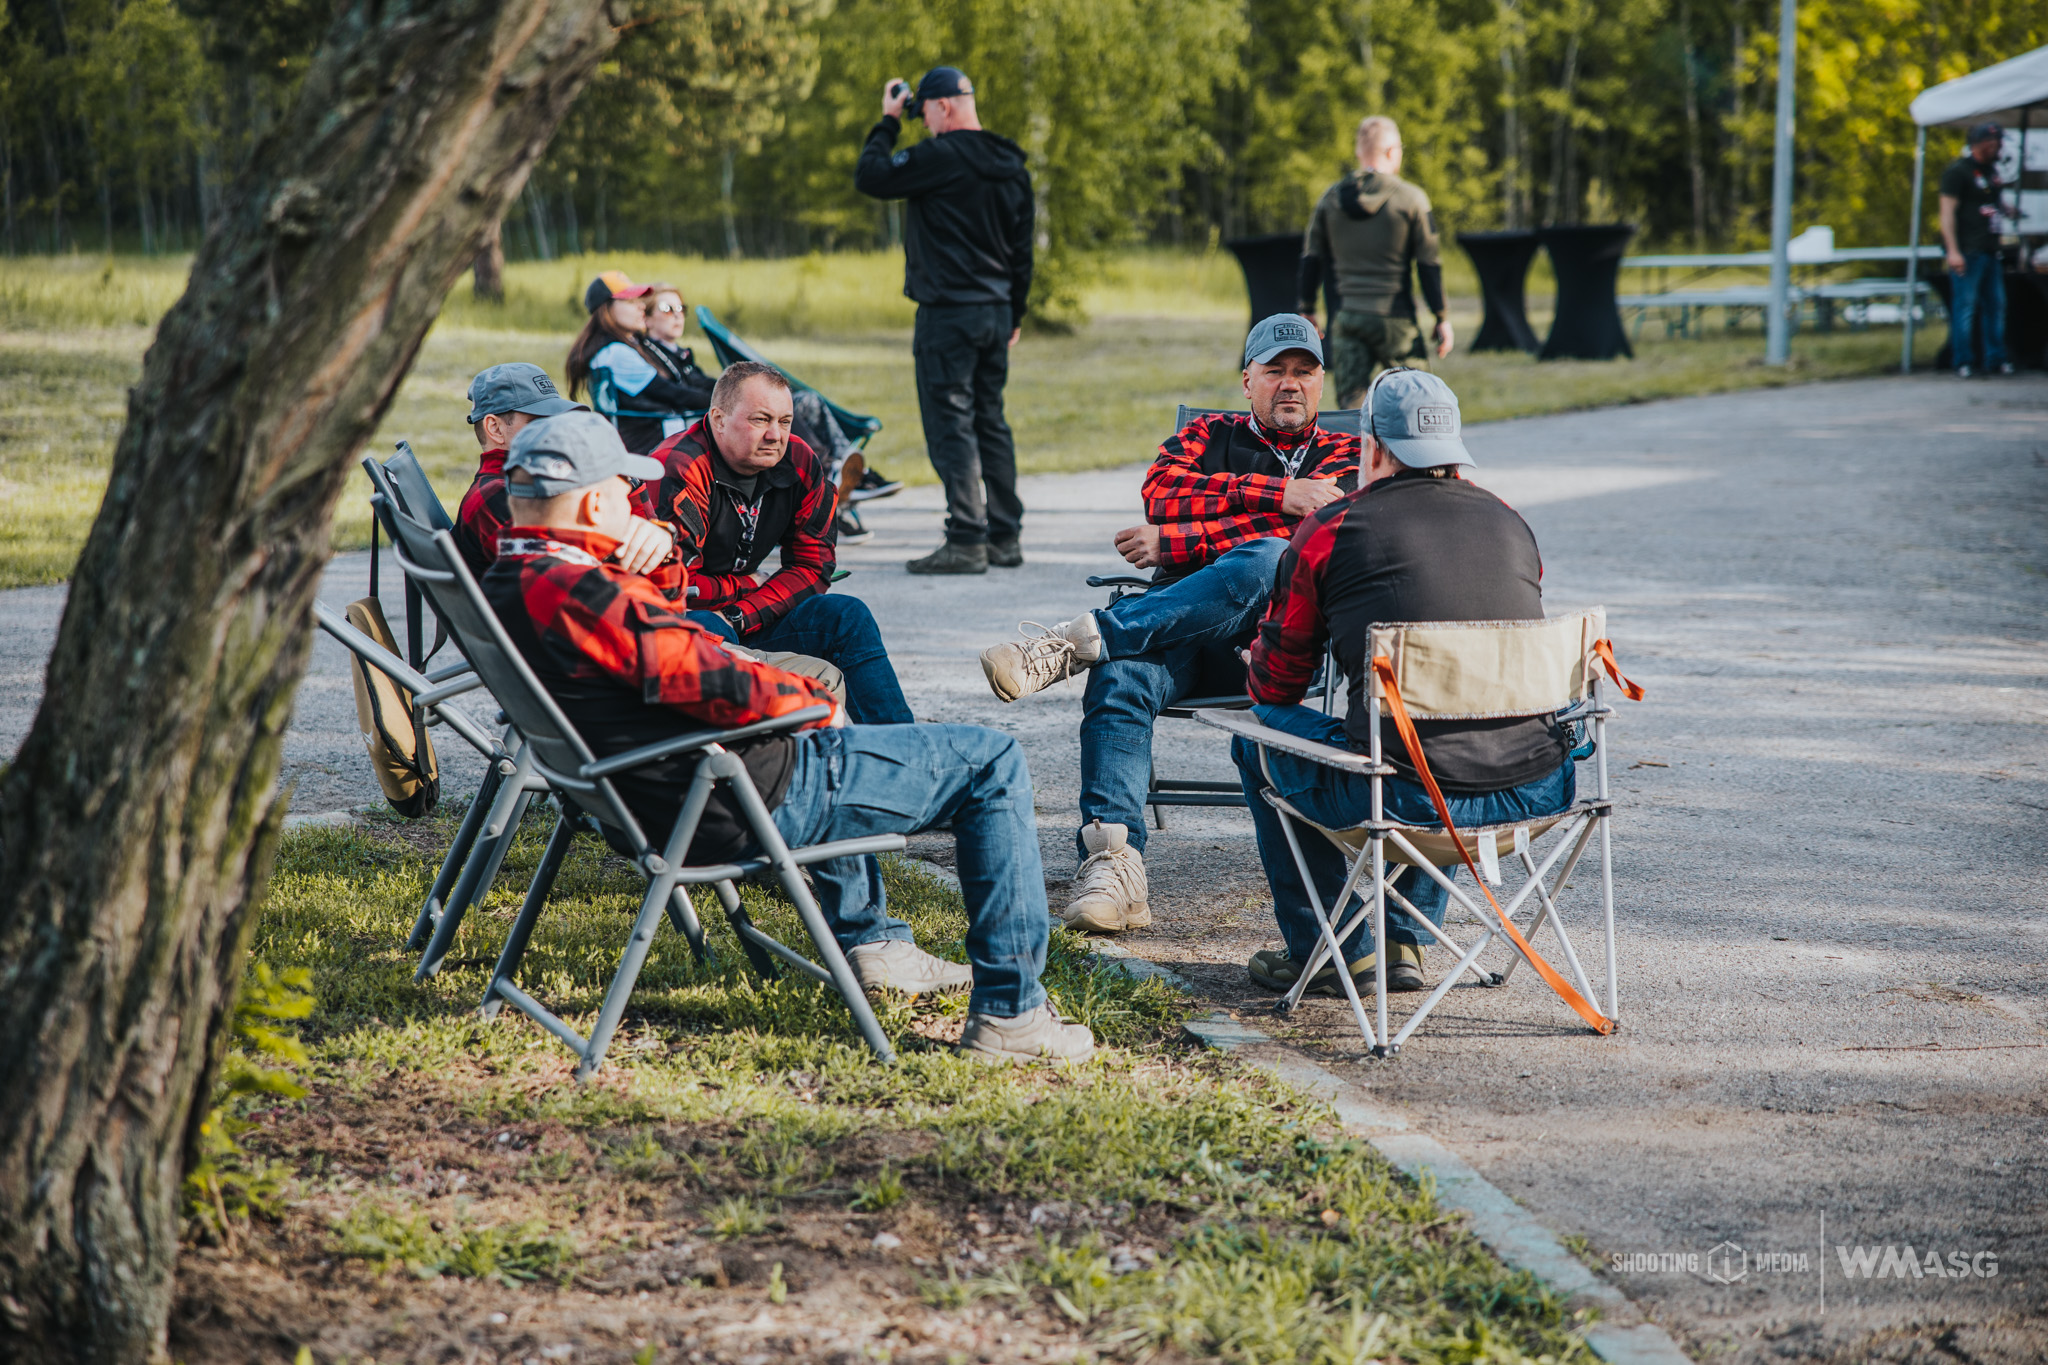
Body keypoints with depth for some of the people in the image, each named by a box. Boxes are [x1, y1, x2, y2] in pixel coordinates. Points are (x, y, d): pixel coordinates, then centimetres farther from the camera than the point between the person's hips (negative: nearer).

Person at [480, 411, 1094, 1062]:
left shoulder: (501, 588, 4)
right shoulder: (582, 594, -27)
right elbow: (723, 686, -28)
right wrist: (816, 701, -10)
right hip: (758, 799, -11)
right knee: (992, 764, -1)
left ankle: (872, 940, 43)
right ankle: (1009, 1012, 0)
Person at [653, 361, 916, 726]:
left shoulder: (800, 465, -2)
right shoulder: (679, 472, -24)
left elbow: (813, 566, 0)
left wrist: (740, 617, -15)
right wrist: (750, 585, -9)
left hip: (745, 625, 7)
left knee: (848, 615, -7)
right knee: (708, 629, -38)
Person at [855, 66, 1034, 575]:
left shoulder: (941, 156, -14)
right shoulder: (1012, 166, 12)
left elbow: (870, 177, -10)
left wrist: (888, 123, 3)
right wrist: (1014, 315, 23)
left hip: (948, 313, -8)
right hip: (996, 313, 8)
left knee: (951, 425, -6)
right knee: (989, 422, 13)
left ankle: (967, 541, -10)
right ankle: (1005, 537, 15)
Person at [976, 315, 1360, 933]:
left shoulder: (1347, 456, 20)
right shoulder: (1208, 436, 29)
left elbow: (1296, 531, 0)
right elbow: (1164, 495, 6)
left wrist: (1170, 544, -6)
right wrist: (1277, 492, -2)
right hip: (1185, 627, 2)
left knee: (1267, 562, -37)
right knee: (1119, 678, -32)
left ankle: (1080, 638, -39)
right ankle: (1112, 868, -43)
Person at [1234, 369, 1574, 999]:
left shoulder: (1330, 531, 1)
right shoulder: (1510, 523, 15)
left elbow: (1272, 685, 10)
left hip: (1409, 800, -5)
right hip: (1537, 792, 6)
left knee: (1259, 733, 21)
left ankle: (1330, 952, 25)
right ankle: (1404, 942, 36)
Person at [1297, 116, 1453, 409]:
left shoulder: (1330, 197, 6)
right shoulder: (1411, 198, -4)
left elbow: (1311, 259, 9)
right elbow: (1429, 264, -5)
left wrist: (1307, 311, 18)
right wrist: (1442, 318, 2)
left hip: (1345, 316, 3)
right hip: (1394, 318, -3)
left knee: (1350, 403, 3)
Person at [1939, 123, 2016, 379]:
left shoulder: (1990, 170, 16)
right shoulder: (1957, 171, -9)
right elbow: (1947, 212, -14)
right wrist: (1953, 251, -20)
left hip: (1990, 250, 8)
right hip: (1967, 251, -8)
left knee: (1995, 304, 10)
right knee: (1965, 305, -6)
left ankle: (1995, 359, 17)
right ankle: (1963, 362, -1)